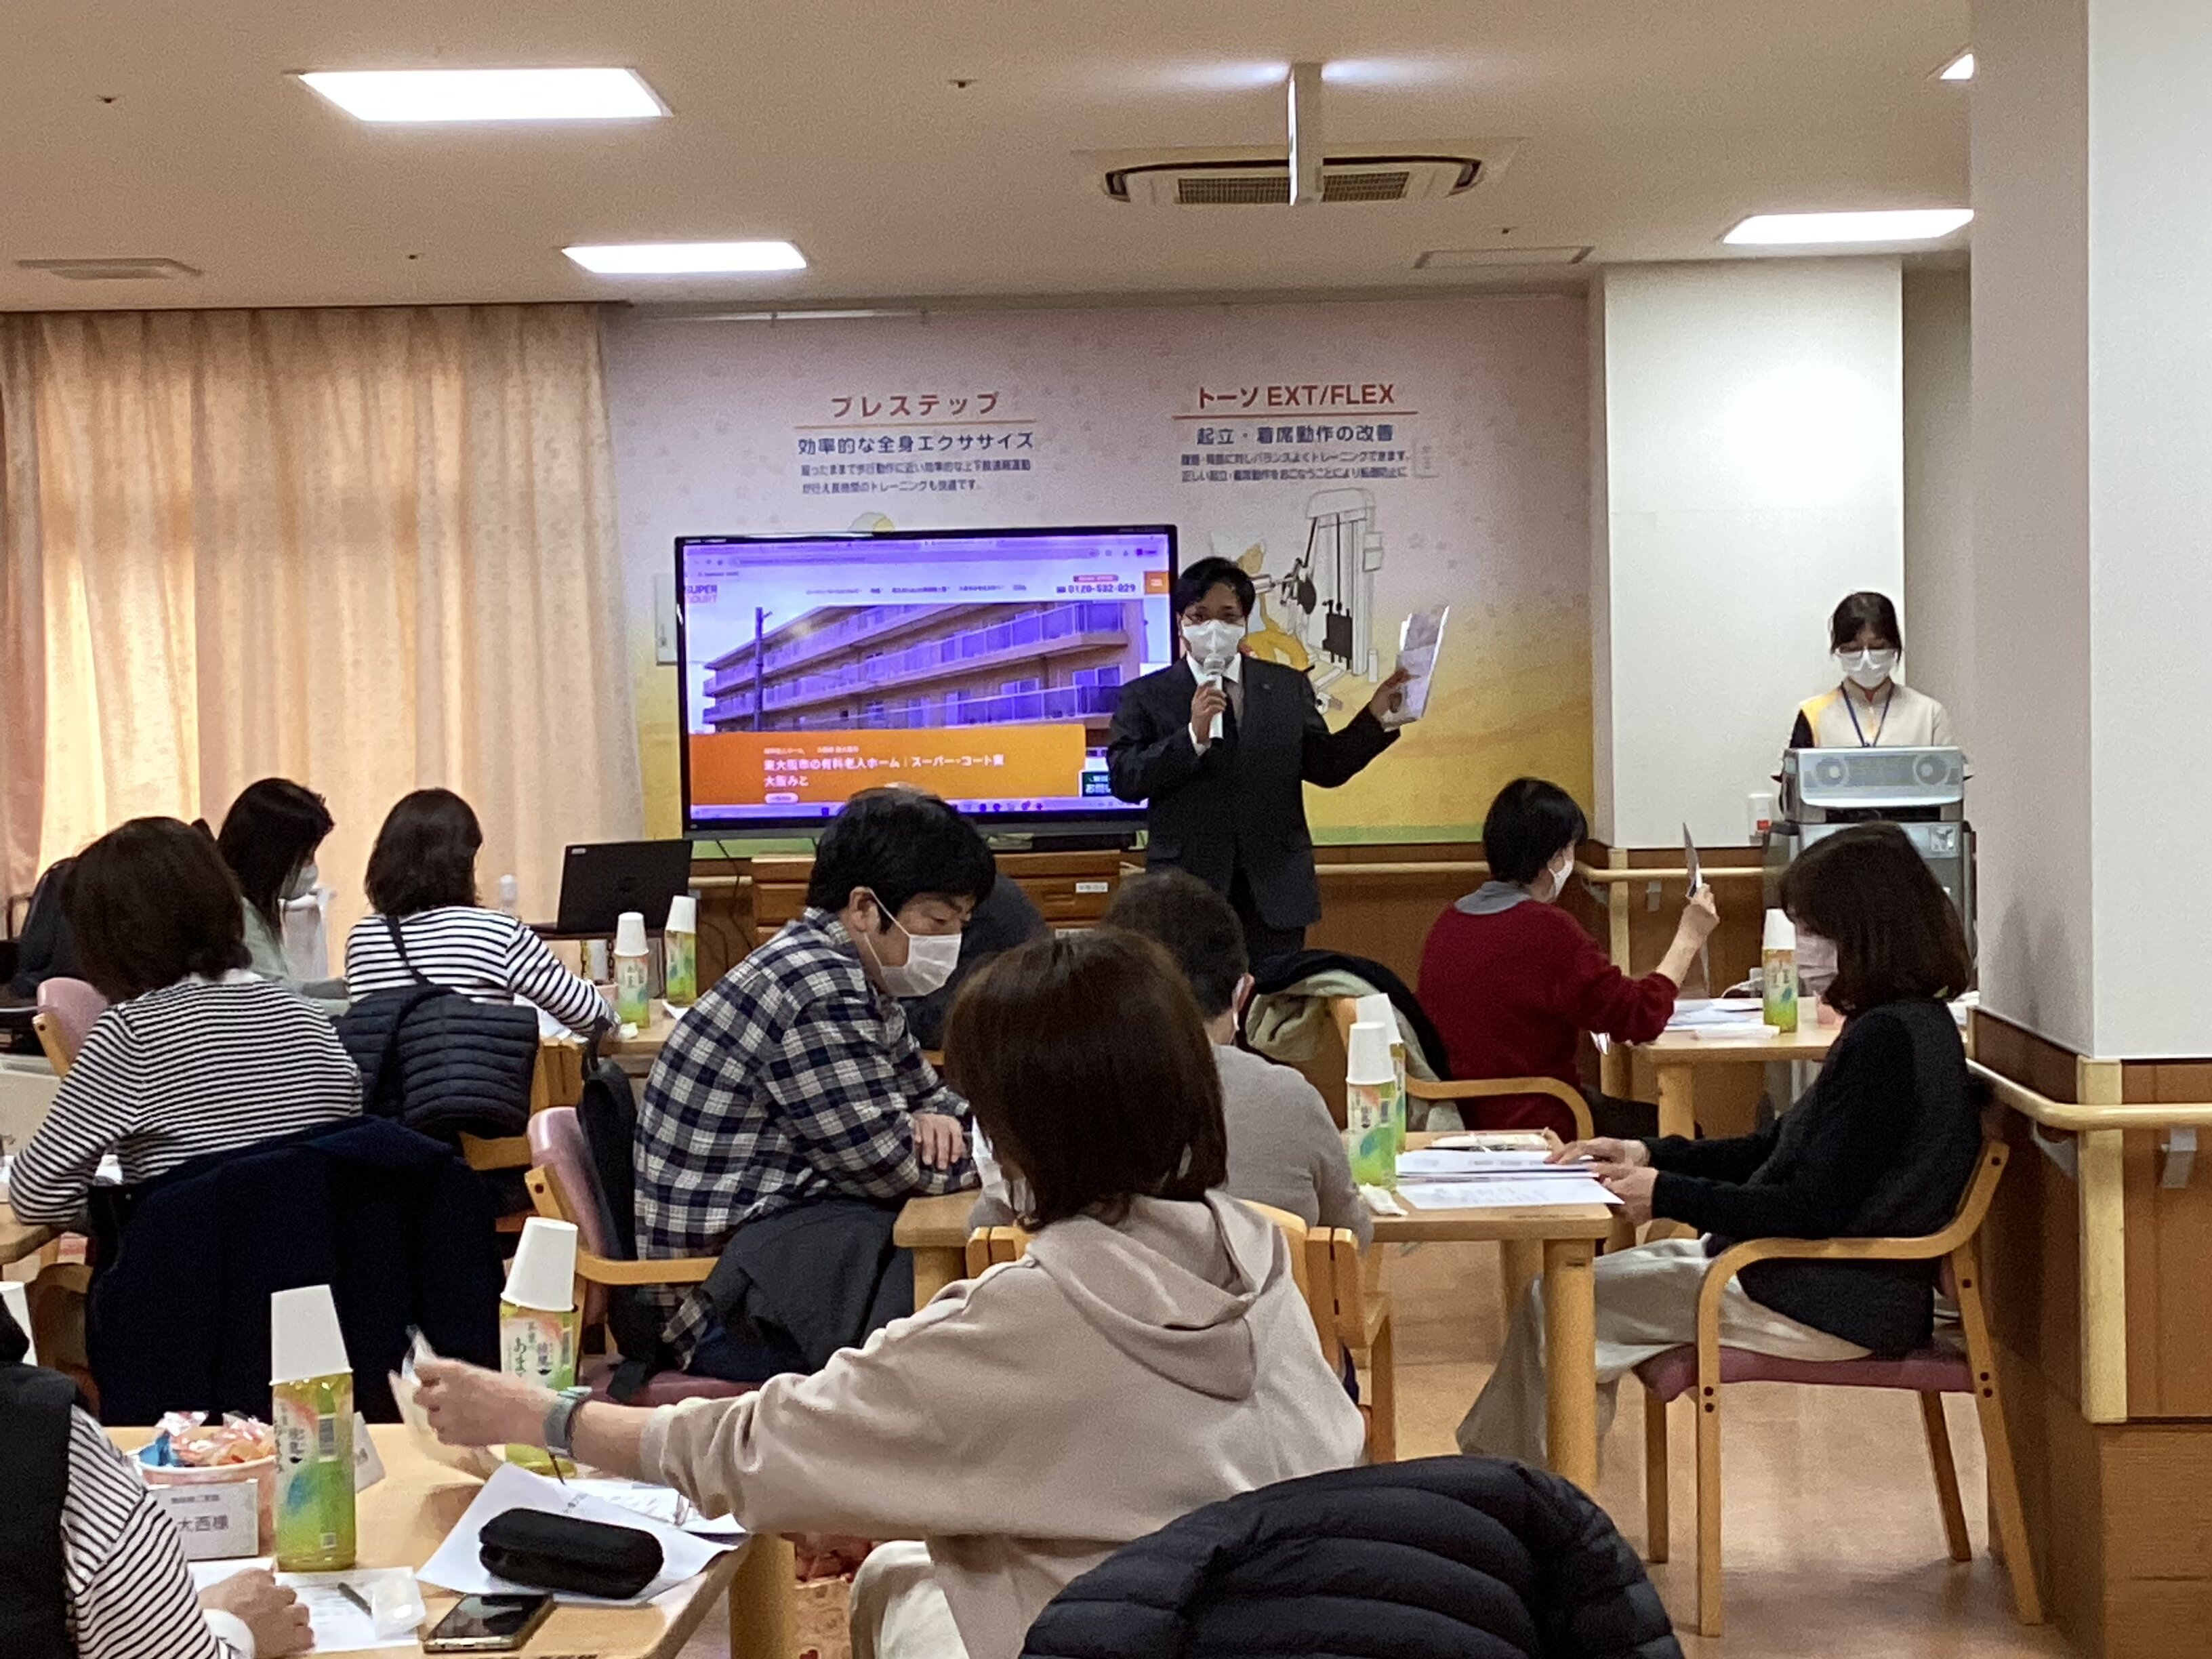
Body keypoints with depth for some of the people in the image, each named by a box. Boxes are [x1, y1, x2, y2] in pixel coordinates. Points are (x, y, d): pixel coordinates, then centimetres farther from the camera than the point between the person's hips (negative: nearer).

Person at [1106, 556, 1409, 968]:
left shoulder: (1289, 688, 11)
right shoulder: (1145, 696, 5)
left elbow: (1326, 767, 9)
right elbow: (1123, 779, -7)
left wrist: (1376, 715, -2)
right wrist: (1193, 737, -17)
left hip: (1275, 890, 2)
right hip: (1187, 894, -1)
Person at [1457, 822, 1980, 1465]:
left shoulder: (1886, 1039, -21)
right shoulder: (1908, 1026, 11)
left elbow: (1813, 1209, -23)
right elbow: (1779, 1152, 17)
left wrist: (1668, 1195, -14)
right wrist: (1652, 1155, 9)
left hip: (1828, 1306, -11)